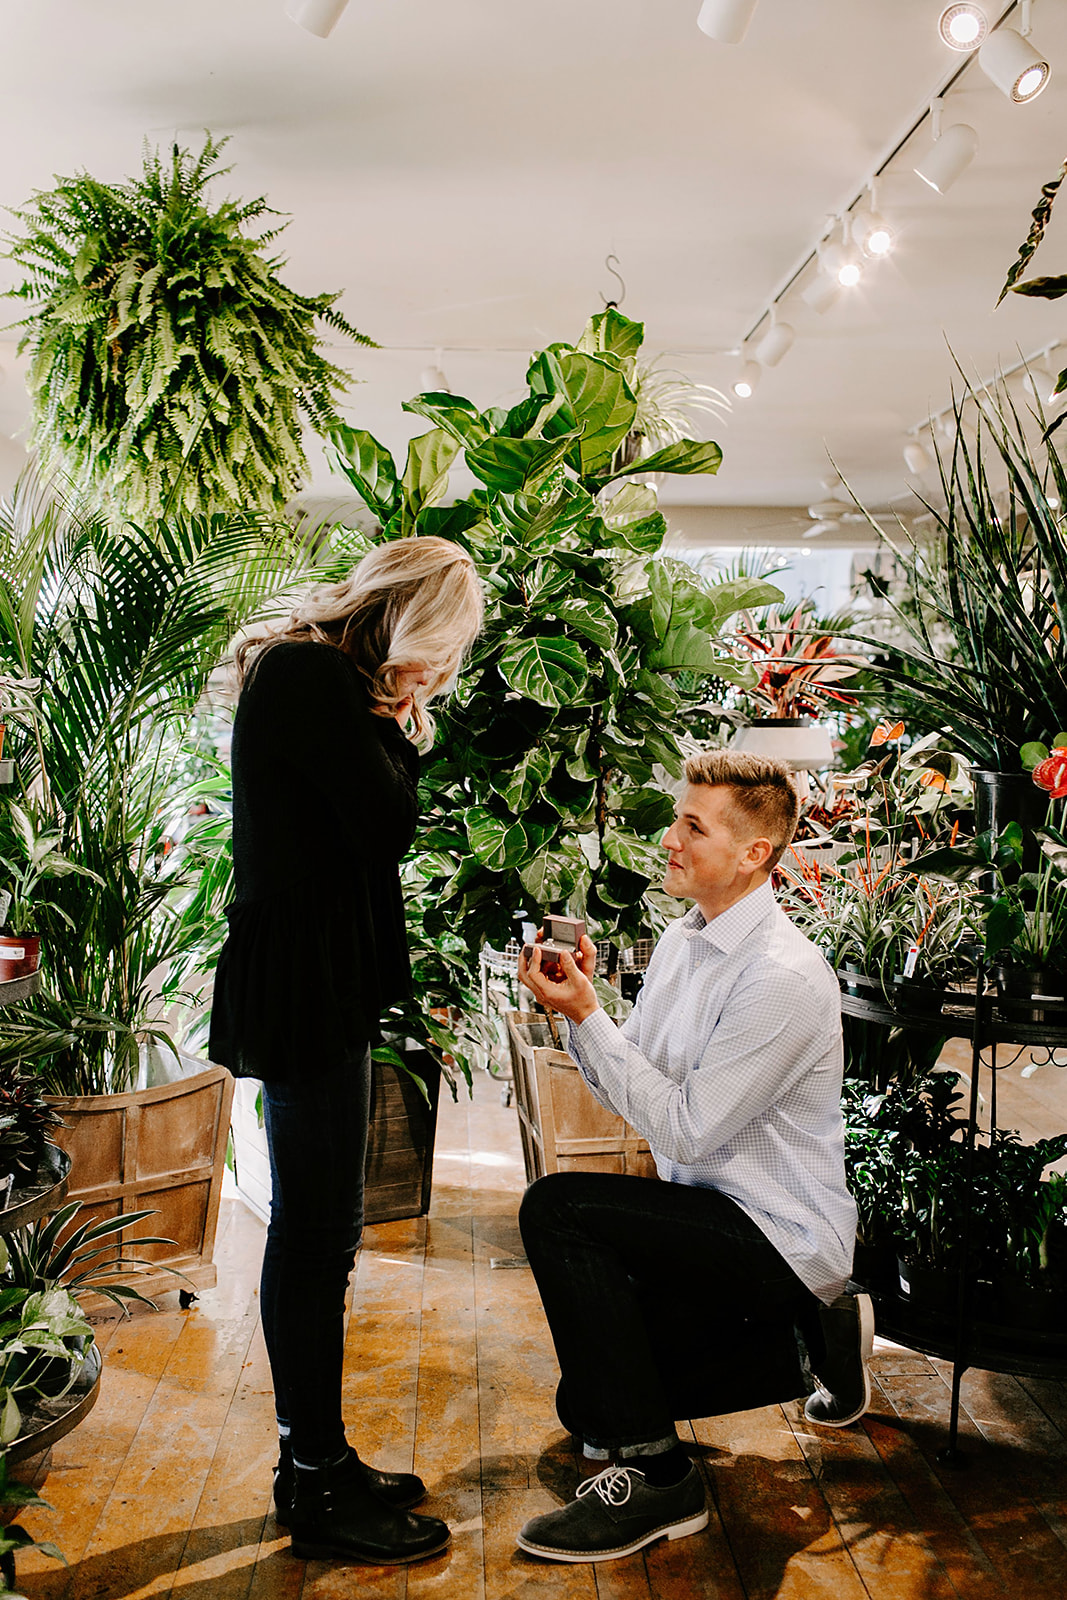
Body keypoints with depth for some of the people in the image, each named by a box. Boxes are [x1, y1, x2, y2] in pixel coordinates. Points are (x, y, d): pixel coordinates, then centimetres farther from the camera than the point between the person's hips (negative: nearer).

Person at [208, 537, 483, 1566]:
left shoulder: (314, 673, 17)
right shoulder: (312, 675, -15)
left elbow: (373, 825, 16)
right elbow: (388, 825, -16)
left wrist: (396, 722, 5)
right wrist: (396, 723, -2)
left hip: (319, 987, 11)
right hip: (305, 989, -11)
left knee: (313, 1230, 15)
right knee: (316, 1234, -2)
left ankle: (315, 1462, 27)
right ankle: (318, 1490, 11)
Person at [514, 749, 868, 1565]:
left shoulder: (782, 978, -23)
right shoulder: (682, 942, 5)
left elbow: (686, 1129, -23)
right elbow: (627, 1093, 8)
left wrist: (586, 1015, -21)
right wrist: (581, 1000, -9)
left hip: (783, 1237, -9)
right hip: (714, 1216, 9)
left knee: (557, 1207, -25)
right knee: (593, 1400, 11)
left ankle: (654, 1474, -15)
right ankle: (815, 1339, 24)